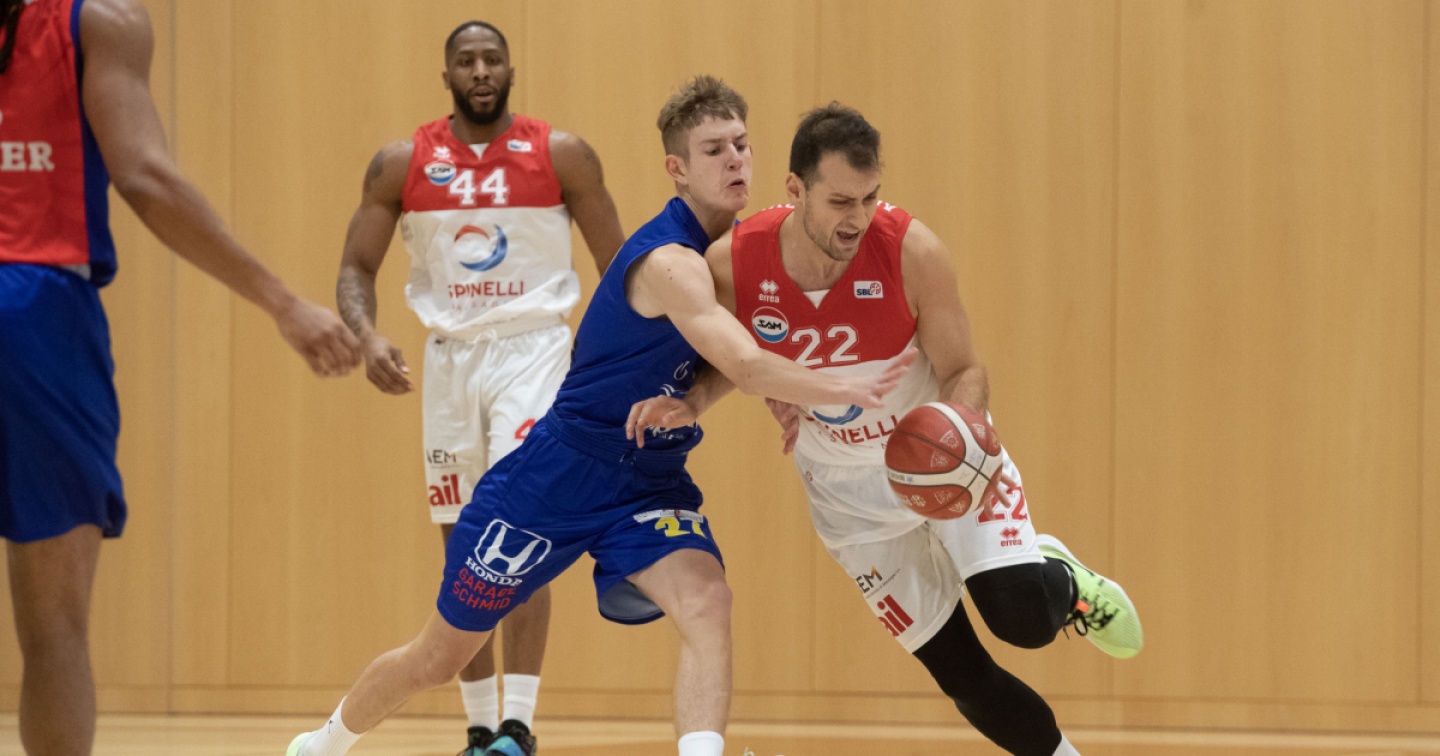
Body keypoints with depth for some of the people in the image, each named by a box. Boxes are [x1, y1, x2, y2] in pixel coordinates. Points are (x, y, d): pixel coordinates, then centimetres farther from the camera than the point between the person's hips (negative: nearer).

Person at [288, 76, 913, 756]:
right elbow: (745, 367, -37)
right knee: (439, 657, 10)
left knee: (706, 603, -27)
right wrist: (848, 390, -44)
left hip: (649, 487, 7)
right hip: (559, 478, -7)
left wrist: (779, 397, -3)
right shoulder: (669, 261, -24)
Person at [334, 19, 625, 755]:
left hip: (532, 347, -3)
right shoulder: (401, 164, 0)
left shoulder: (562, 155, -4)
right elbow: (356, 267, 4)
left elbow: (616, 264, 3)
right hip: (449, 355, 3)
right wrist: (368, 337, -16)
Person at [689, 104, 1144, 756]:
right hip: (848, 489, 2)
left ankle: (1064, 581, 16)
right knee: (963, 678, 1)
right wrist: (692, 400, -18)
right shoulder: (732, 263, -20)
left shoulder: (912, 251, -25)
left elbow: (963, 371, -15)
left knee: (1023, 616, -21)